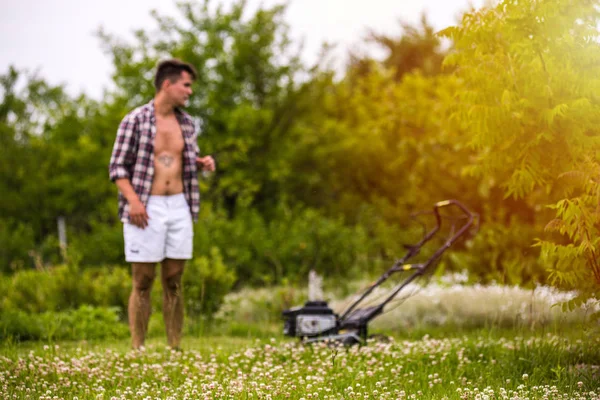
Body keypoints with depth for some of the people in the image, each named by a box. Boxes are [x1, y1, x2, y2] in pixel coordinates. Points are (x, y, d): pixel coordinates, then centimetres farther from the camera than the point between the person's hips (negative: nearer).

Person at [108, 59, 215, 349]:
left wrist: (203, 163, 0)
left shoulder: (186, 123, 11)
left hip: (179, 208, 5)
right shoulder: (135, 121, -6)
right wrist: (133, 200, -20)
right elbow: (117, 167, -6)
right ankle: (137, 350, 3)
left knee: (174, 283, 7)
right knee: (142, 283, -2)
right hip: (146, 210, -5)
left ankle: (175, 349, 11)